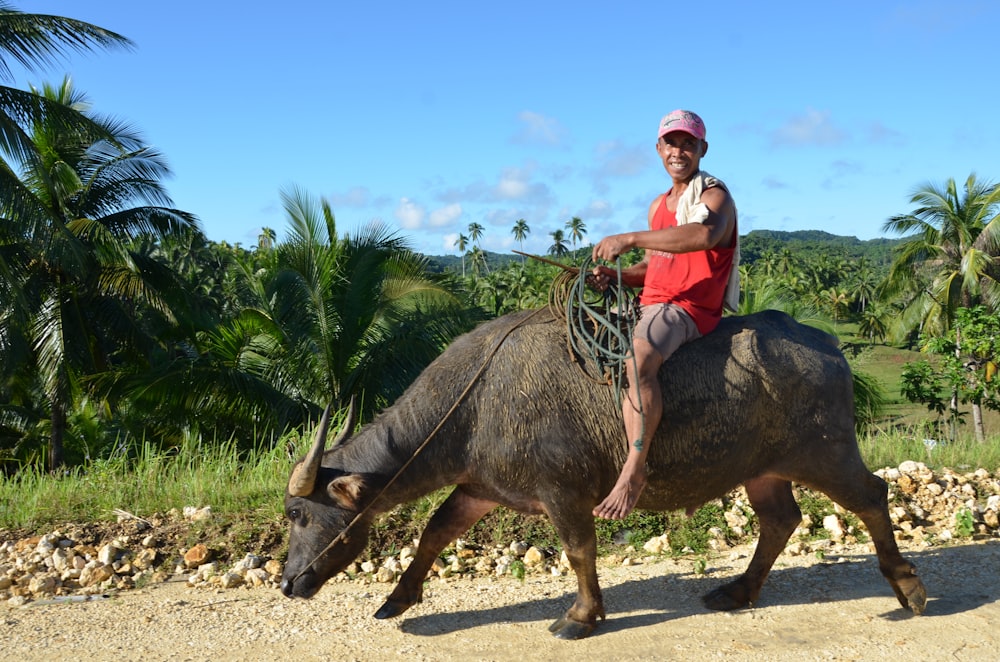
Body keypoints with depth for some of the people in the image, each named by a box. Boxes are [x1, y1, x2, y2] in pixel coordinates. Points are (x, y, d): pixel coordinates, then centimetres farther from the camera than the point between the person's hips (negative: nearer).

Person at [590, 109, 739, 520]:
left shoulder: (715, 195, -4)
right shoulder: (659, 205, 21)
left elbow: (704, 234, -30)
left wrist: (631, 239, -31)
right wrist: (615, 275, 1)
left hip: (689, 309, -9)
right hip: (651, 305, 9)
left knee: (638, 361, -36)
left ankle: (634, 470, -34)